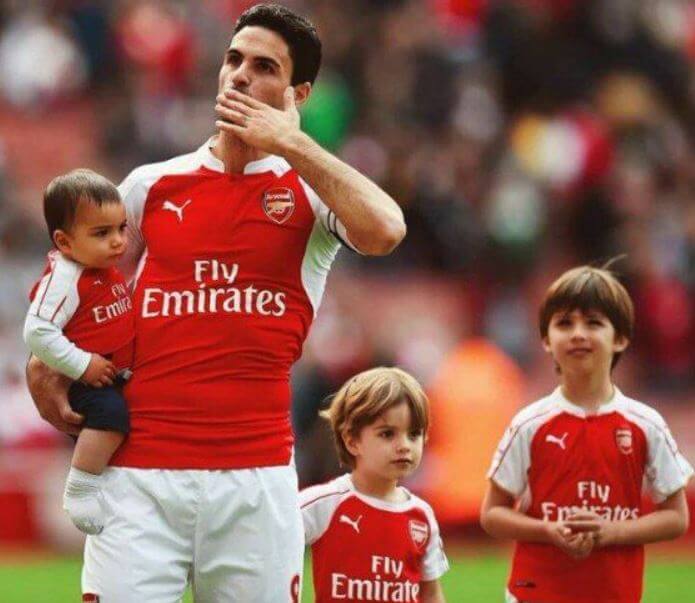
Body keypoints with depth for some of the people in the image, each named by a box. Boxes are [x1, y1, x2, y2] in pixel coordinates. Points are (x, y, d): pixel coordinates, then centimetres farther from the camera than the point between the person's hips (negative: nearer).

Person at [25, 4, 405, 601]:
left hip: (256, 476, -1)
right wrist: (43, 369, 6)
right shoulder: (152, 185, 12)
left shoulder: (309, 190, 6)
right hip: (139, 472, 1)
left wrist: (291, 143, -11)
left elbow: (383, 232, -17)